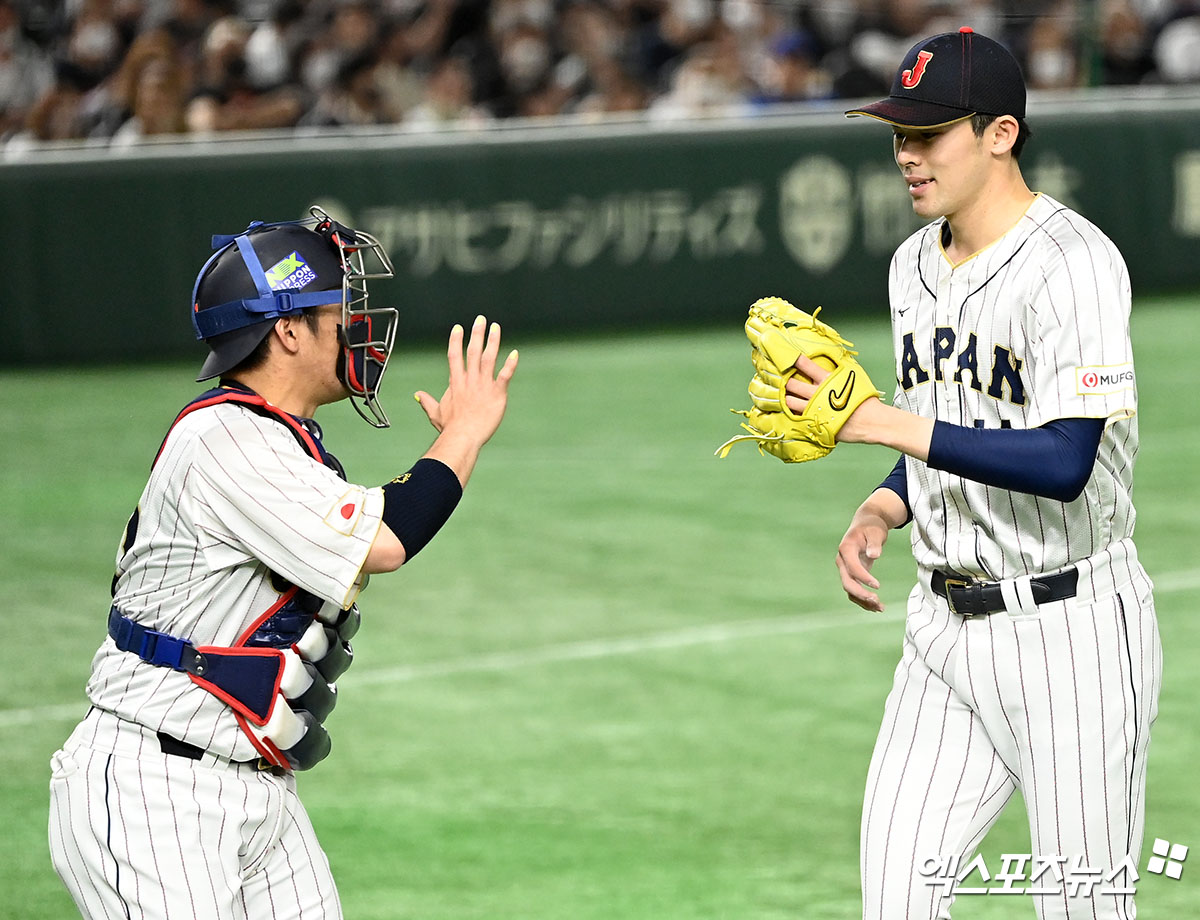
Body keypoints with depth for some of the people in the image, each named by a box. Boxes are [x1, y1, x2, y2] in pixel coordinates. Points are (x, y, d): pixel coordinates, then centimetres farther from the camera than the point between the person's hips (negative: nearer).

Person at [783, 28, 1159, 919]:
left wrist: (882, 423, -28)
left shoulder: (1072, 262, -18)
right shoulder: (916, 263, 10)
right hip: (948, 623, 8)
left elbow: (1063, 464, -28)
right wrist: (883, 510, 1)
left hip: (1069, 633, -8)